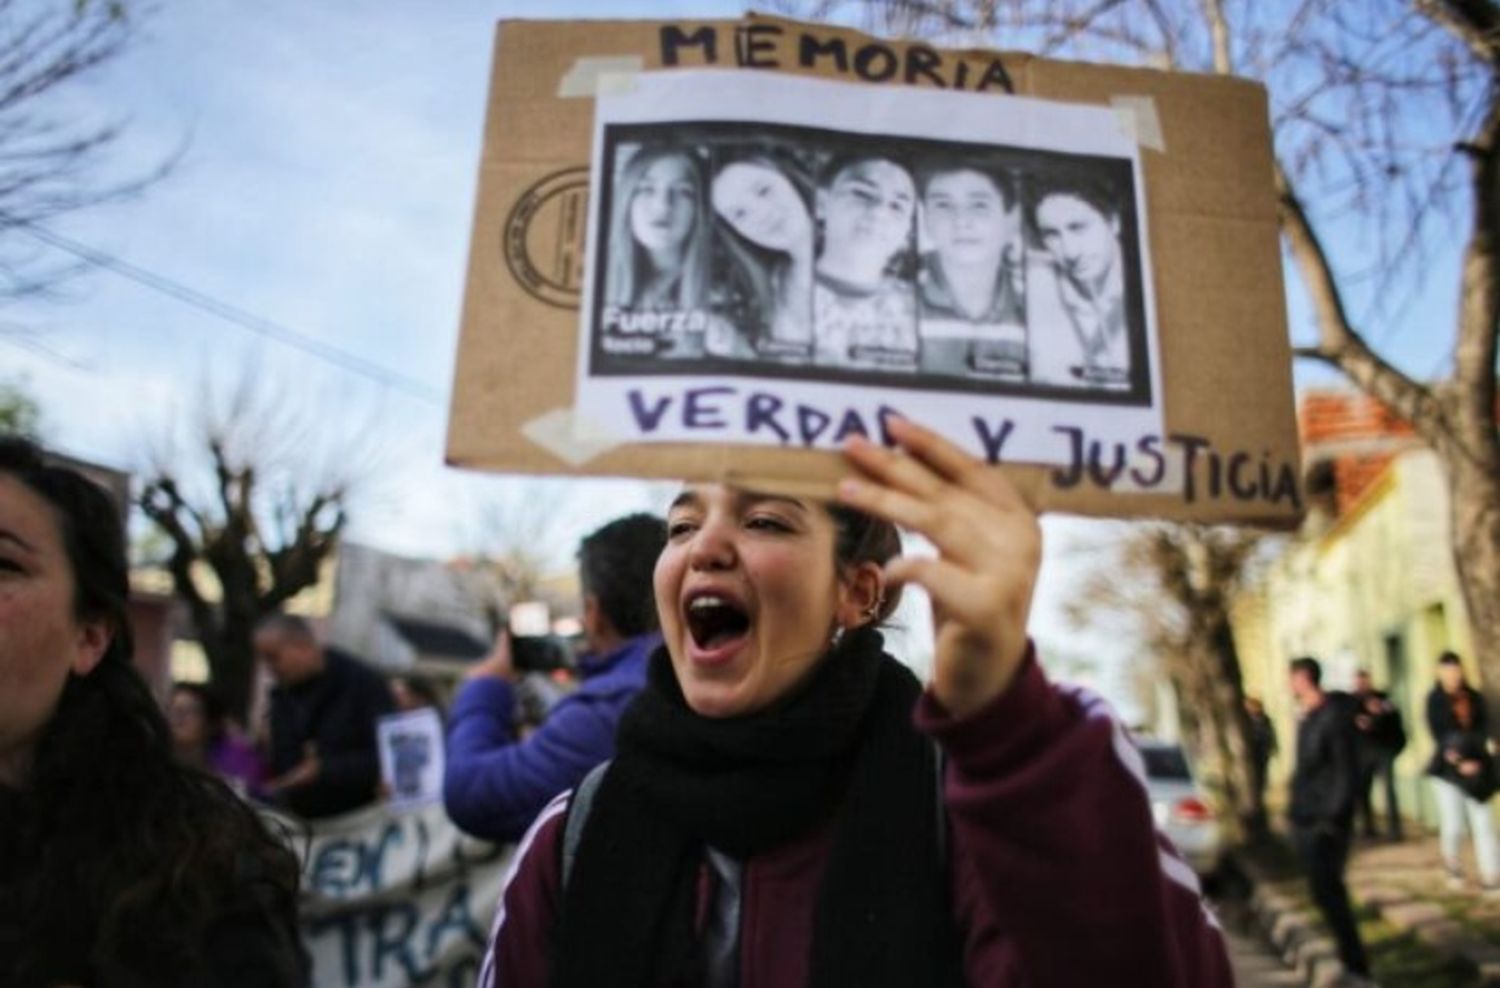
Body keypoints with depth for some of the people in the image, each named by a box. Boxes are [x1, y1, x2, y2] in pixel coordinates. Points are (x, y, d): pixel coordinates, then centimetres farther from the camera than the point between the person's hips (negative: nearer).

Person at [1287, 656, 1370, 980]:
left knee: (1327, 892, -5)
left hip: (1324, 822, -8)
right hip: (1304, 819, 8)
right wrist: (1295, 809, 12)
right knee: (1326, 891, 14)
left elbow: (1346, 771, -16)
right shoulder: (1306, 717, 11)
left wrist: (1333, 817, -19)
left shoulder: (1334, 715, -14)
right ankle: (1348, 955, 25)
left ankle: (1355, 964, 4)